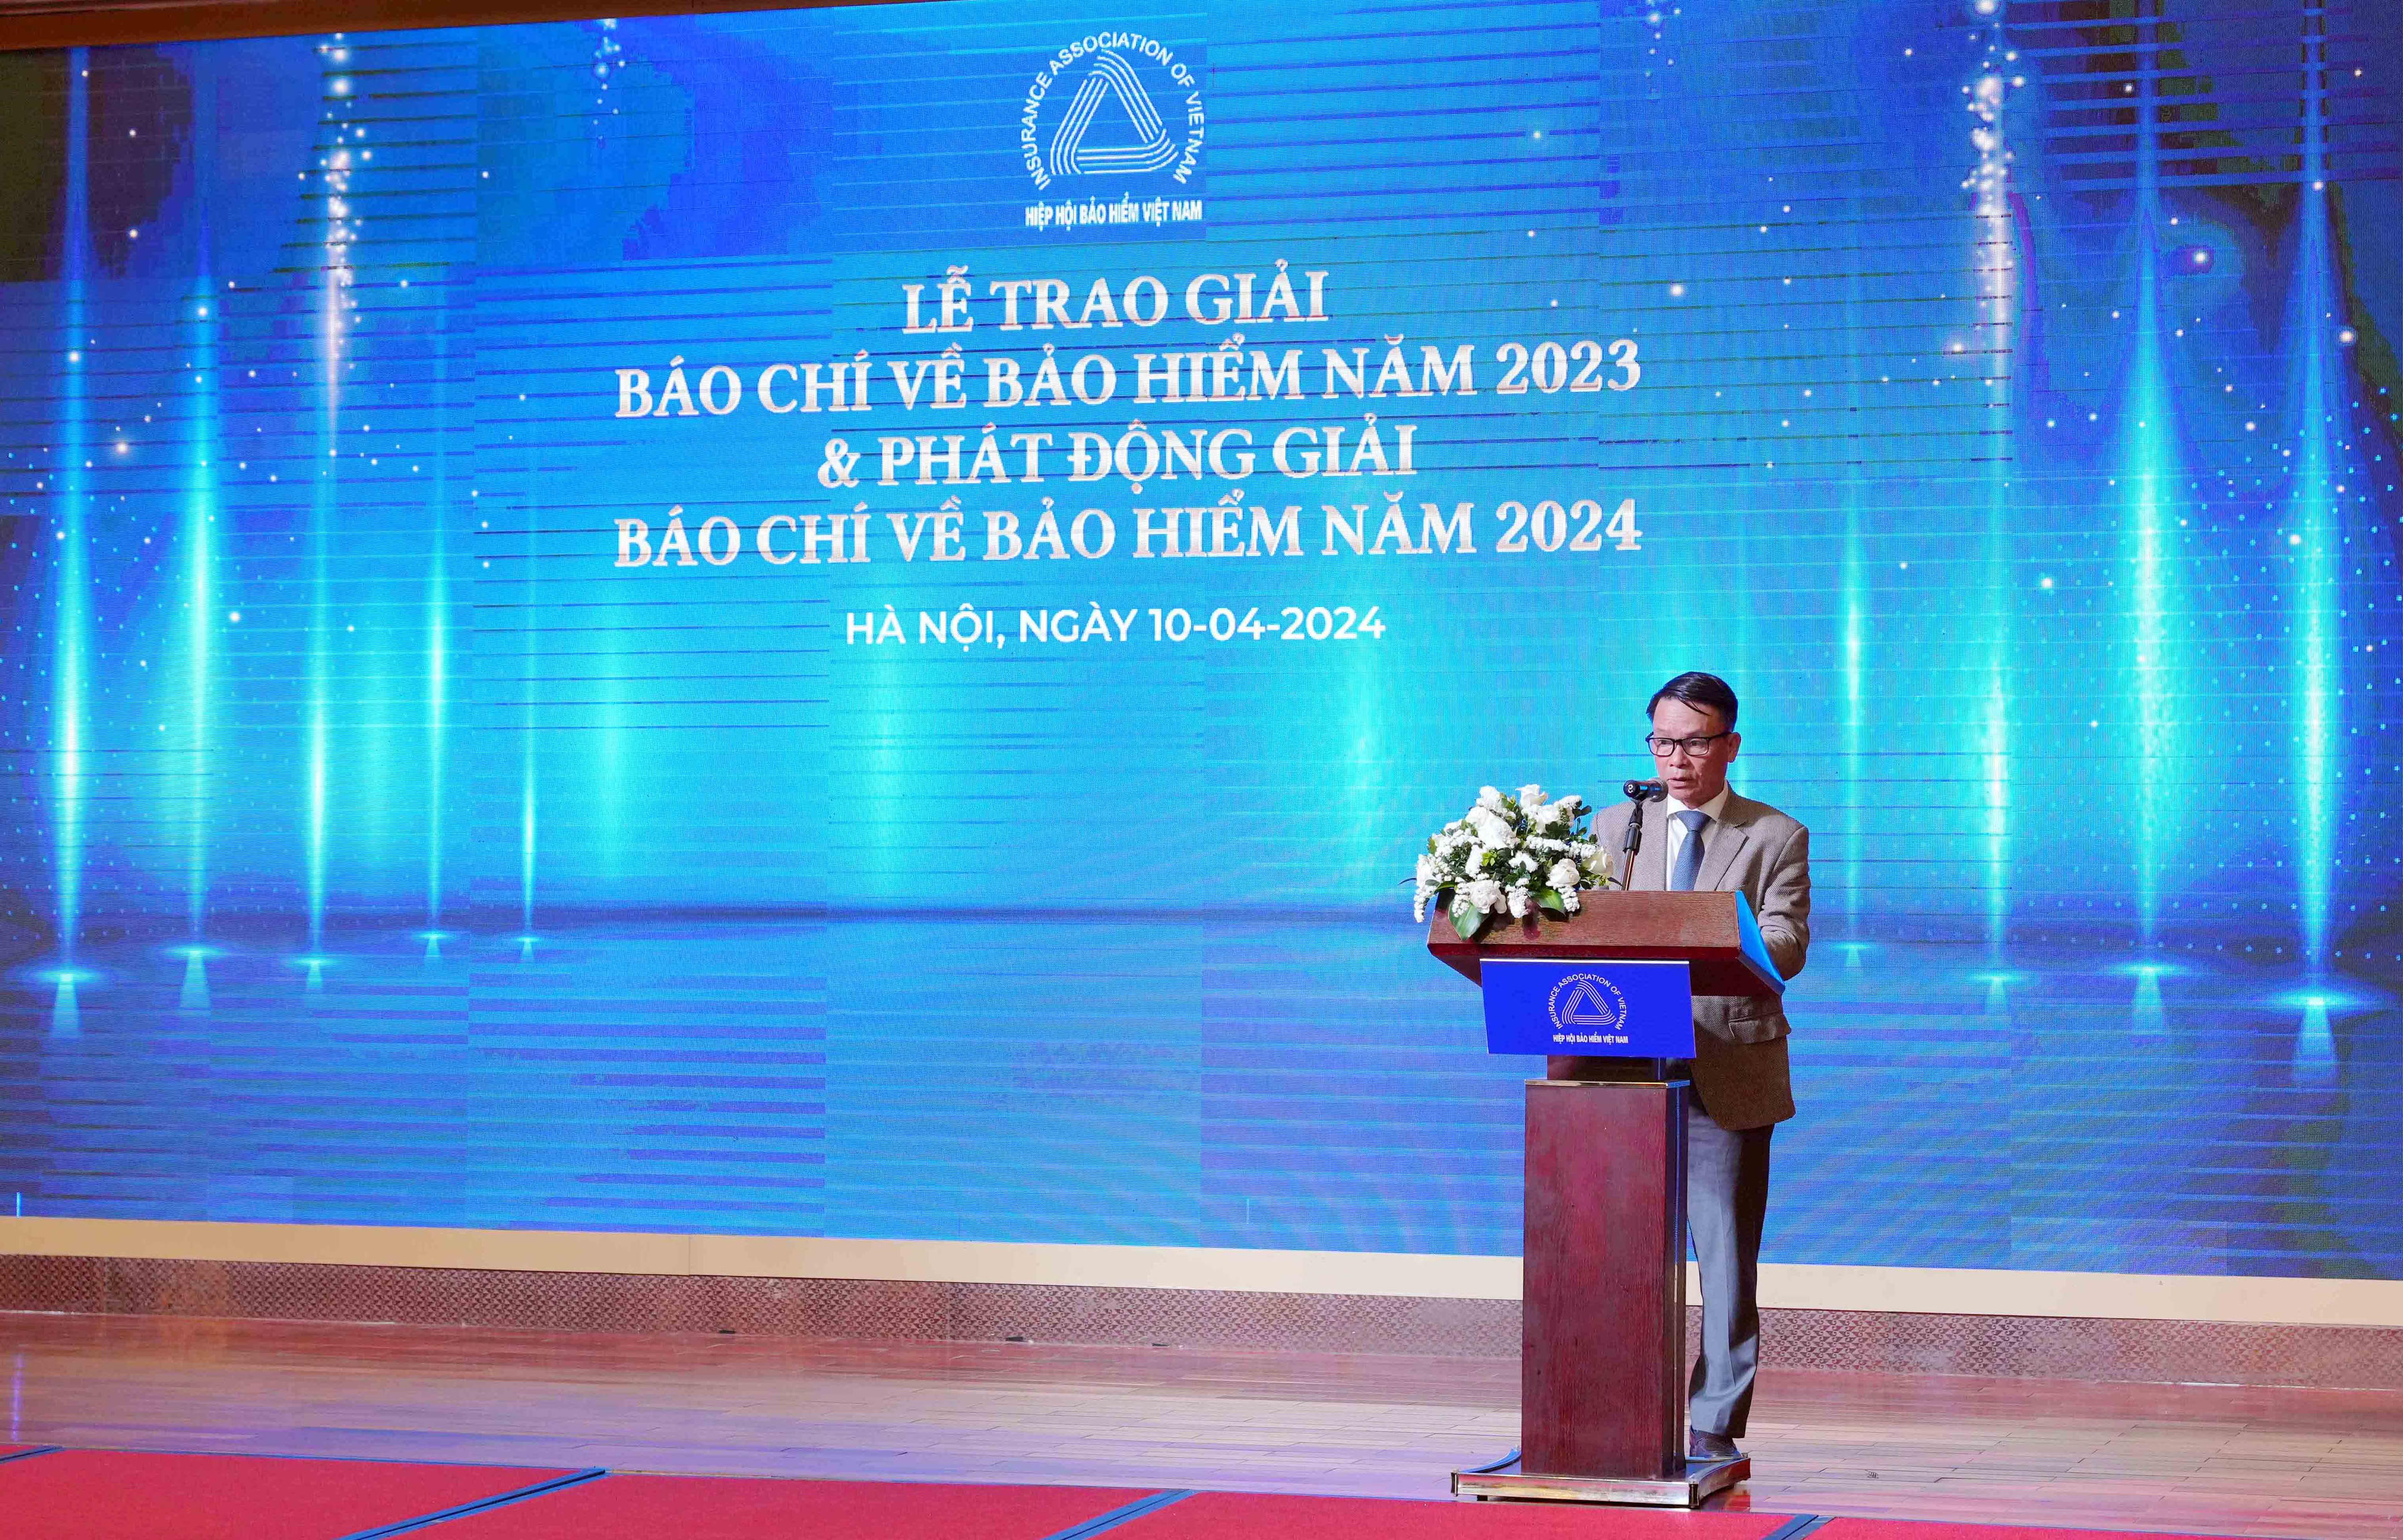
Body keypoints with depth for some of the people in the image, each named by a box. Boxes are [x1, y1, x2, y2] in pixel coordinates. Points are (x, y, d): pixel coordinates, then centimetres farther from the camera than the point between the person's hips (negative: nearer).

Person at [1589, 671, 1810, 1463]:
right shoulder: (1613, 827, 15)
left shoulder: (1776, 838, 5)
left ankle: (1713, 1428, 5)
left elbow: (1786, 945, -8)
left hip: (1730, 1073, -2)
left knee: (1727, 1259, 0)